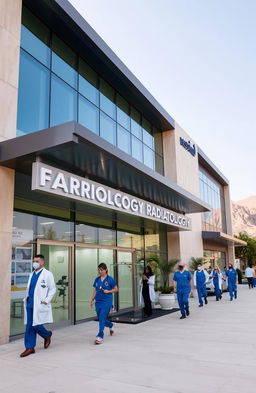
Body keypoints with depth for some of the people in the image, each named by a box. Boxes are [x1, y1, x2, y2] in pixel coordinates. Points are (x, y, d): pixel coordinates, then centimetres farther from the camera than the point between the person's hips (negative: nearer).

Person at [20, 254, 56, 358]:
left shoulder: (47, 274, -5)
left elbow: (52, 289, -4)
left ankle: (47, 335, 24)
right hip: (30, 304, 6)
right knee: (29, 327, 6)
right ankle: (30, 347, 17)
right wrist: (25, 299, 11)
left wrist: (46, 300, -12)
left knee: (36, 325, -5)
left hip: (39, 305, -6)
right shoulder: (32, 274, 14)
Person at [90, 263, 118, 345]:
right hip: (98, 301, 5)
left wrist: (108, 291, -13)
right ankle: (111, 325, 44)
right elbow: (95, 290, 16)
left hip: (107, 301, -5)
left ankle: (100, 336, -7)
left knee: (102, 318, -14)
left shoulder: (110, 279, -6)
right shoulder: (97, 279, 8)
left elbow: (116, 289, 0)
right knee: (100, 319, 13)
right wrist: (92, 300, 12)